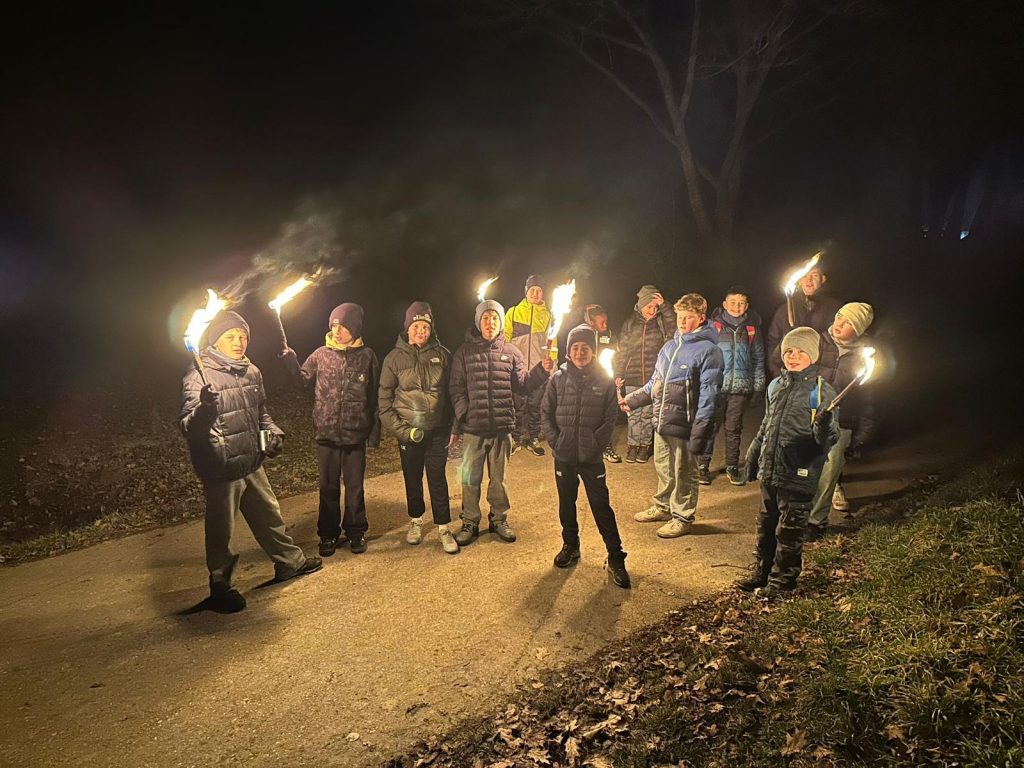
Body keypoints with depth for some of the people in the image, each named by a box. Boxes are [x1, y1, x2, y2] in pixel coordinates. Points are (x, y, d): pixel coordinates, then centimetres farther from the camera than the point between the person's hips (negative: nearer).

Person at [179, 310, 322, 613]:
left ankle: (290, 562, 40)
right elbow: (187, 426, -25)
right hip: (221, 470, -7)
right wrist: (204, 409, -46)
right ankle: (220, 588, 25)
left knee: (269, 515, 22)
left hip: (252, 464, 7)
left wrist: (272, 431, 1)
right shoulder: (199, 376, -16)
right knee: (221, 531, 7)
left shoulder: (251, 372, 5)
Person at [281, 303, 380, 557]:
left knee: (354, 486, 11)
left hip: (355, 434, -1)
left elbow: (374, 397, 1)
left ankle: (355, 531, 27)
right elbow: (303, 380, 2)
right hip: (326, 433, 1)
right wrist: (291, 363, -17)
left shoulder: (367, 356, -3)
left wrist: (375, 431, 2)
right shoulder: (321, 354, 0)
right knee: (328, 486, 11)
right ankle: (328, 533, 25)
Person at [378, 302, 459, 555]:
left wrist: (453, 427, 4)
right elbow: (385, 398, -1)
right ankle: (416, 520, 33)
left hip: (437, 429, 0)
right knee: (412, 478, 14)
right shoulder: (394, 358, -3)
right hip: (408, 431, 1)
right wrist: (399, 429, -9)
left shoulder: (442, 355, -1)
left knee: (438, 479, 2)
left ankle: (443, 528, 13)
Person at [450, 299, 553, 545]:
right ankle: (470, 522, 23)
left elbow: (523, 385, 3)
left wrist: (541, 370, -11)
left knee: (499, 477, 13)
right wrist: (462, 414, -10)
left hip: (502, 426, 1)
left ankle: (499, 519, 29)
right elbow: (456, 388, 0)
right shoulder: (465, 352, 2)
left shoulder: (511, 352, 5)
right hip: (473, 427, -1)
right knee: (470, 478, 8)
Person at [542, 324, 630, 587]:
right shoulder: (558, 379, -1)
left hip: (592, 456, -2)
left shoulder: (604, 380, -4)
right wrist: (555, 441, -7)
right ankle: (570, 546, 35)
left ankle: (615, 558, 9)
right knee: (566, 502, 16)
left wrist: (596, 444, -12)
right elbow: (545, 413, 2)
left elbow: (610, 417, -3)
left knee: (601, 506, 0)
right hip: (563, 456, 2)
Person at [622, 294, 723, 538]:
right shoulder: (670, 346, 11)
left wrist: (699, 433, -20)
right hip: (662, 422, 7)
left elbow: (708, 396, -16)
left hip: (683, 425, -7)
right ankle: (662, 506, 38)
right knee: (663, 468, 20)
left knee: (684, 474, 7)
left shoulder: (708, 350, -11)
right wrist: (632, 399, 14)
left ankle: (683, 517, 21)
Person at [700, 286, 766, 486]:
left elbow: (758, 357, 13)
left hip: (741, 386, 2)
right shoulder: (714, 325, -1)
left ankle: (732, 466, 20)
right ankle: (703, 465, 10)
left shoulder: (752, 328, 8)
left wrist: (758, 384, 8)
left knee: (734, 428, 10)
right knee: (710, 425, 0)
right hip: (716, 384, -2)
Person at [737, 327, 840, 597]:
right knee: (766, 525, 18)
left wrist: (824, 426, -37)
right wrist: (753, 457, 22)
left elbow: (825, 439, -14)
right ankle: (762, 570, 34)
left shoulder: (821, 391, -11)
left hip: (797, 476, -6)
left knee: (789, 530, 6)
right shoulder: (776, 385, 9)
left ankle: (783, 578, 23)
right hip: (769, 471, 6)